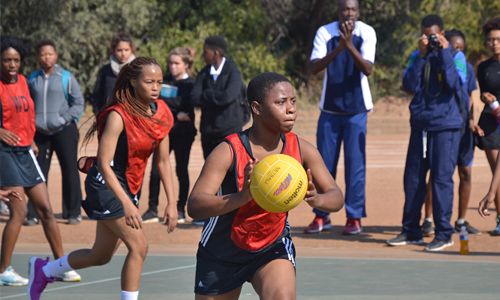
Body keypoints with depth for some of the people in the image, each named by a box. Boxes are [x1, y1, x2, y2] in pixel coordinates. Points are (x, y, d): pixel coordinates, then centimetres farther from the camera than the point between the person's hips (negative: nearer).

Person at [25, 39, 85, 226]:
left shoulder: (66, 78, -1)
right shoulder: (32, 79, 8)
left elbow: (78, 103, 1)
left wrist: (65, 119, -10)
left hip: (64, 131, -3)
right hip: (40, 133, 3)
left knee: (70, 170, 1)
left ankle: (72, 213, 8)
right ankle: (34, 214, 7)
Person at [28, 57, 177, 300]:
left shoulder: (161, 114, -2)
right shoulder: (118, 116, -22)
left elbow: (163, 161, 5)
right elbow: (104, 164, -24)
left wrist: (171, 202, 0)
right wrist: (126, 204, -31)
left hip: (131, 187, 8)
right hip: (106, 186, -8)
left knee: (101, 256, 16)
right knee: (138, 246, -18)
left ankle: (43, 270, 39)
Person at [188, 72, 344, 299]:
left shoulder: (301, 150, -14)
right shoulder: (229, 151, -26)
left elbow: (336, 197, -13)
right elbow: (194, 206, -35)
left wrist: (316, 199, -38)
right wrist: (242, 197, -54)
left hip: (273, 246, 1)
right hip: (222, 253, -1)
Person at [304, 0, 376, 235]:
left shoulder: (366, 33, -8)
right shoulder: (325, 32, -6)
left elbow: (368, 69, -19)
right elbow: (314, 67, -16)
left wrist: (350, 46, -33)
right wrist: (337, 49, -31)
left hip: (356, 109, -1)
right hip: (329, 108, 2)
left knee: (355, 163, -2)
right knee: (324, 163, 5)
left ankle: (354, 217, 4)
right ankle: (321, 216, 15)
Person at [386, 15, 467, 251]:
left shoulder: (456, 56, 0)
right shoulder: (417, 57, 10)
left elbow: (456, 84, -17)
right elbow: (409, 86, -3)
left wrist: (444, 53, -14)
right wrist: (421, 56, -9)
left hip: (446, 125, -5)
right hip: (420, 124, 5)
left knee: (441, 177, -7)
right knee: (413, 178, 6)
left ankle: (444, 233, -2)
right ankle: (411, 231, 15)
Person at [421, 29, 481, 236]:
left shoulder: (467, 68, 10)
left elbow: (470, 98, 13)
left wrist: (471, 121, 2)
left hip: (463, 126, 5)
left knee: (466, 172, 4)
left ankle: (461, 221, 14)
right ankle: (428, 220, -1)